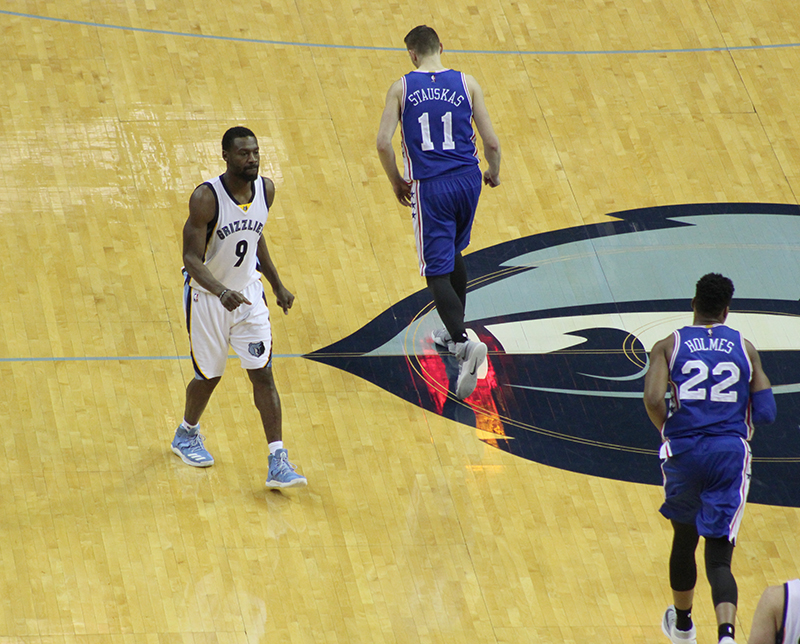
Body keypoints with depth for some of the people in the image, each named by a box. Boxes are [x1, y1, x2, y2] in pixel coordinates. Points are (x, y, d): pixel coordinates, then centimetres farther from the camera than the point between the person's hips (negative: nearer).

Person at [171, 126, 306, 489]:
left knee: (263, 374, -5)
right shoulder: (206, 198, -25)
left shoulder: (265, 190, -6)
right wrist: (221, 291, -42)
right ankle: (187, 434, 42)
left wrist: (277, 285, 15)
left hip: (248, 294, 4)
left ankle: (278, 463, -5)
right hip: (207, 296, -4)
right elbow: (191, 258, -26)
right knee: (209, 376, 11)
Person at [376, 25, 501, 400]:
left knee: (438, 273, -3)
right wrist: (494, 173, 21)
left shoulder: (402, 88, -2)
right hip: (467, 179, 3)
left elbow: (383, 143, -9)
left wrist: (396, 182, 7)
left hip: (430, 186, -3)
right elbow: (491, 142, 0)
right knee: (453, 254, 27)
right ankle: (453, 333, 40)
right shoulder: (466, 84, 2)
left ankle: (465, 342, -25)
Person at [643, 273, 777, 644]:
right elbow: (765, 414, 3)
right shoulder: (744, 349, 6)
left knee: (684, 538, 25)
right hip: (730, 453, 0)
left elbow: (653, 400, -13)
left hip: (684, 450, 0)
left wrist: (667, 430, 7)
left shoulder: (668, 346, 2)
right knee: (719, 555, -2)